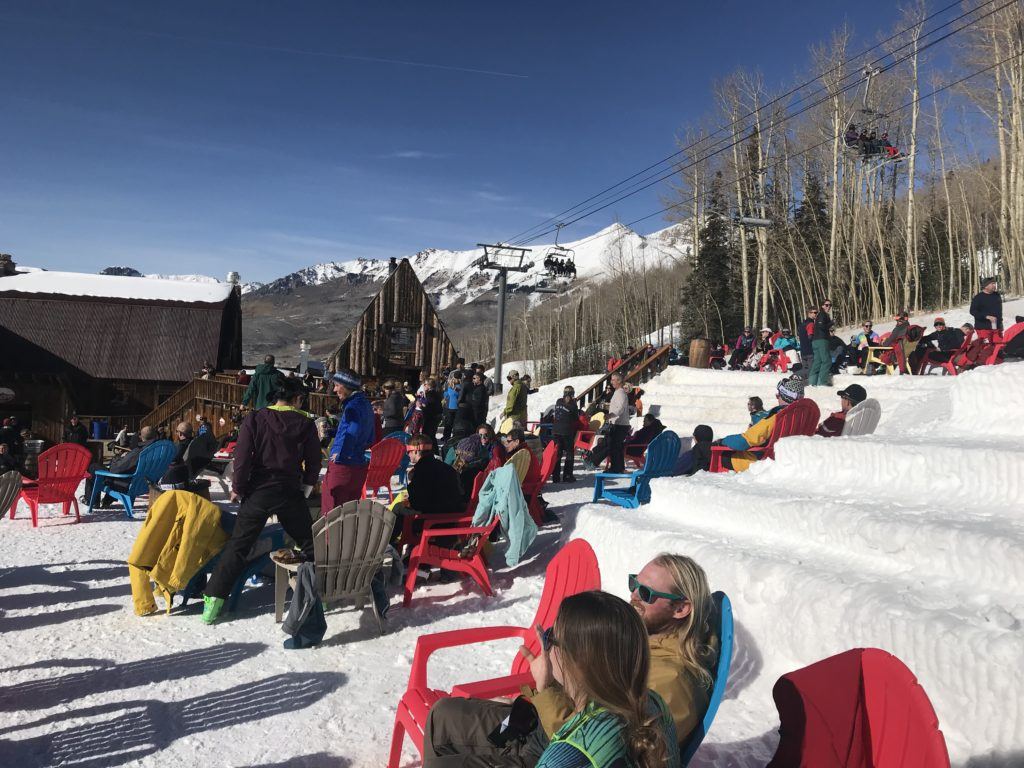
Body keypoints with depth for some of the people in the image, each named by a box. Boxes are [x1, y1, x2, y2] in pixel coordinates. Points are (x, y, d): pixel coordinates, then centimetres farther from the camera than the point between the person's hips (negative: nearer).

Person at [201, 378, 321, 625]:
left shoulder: (255, 419, -3)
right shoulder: (305, 423, -1)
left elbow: (242, 456, -7)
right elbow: (313, 460, 2)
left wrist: (237, 488, 4)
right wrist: (306, 488, 16)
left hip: (258, 491, 0)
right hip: (290, 492, 0)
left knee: (237, 545, 5)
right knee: (308, 543, 13)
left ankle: (214, 600, 1)